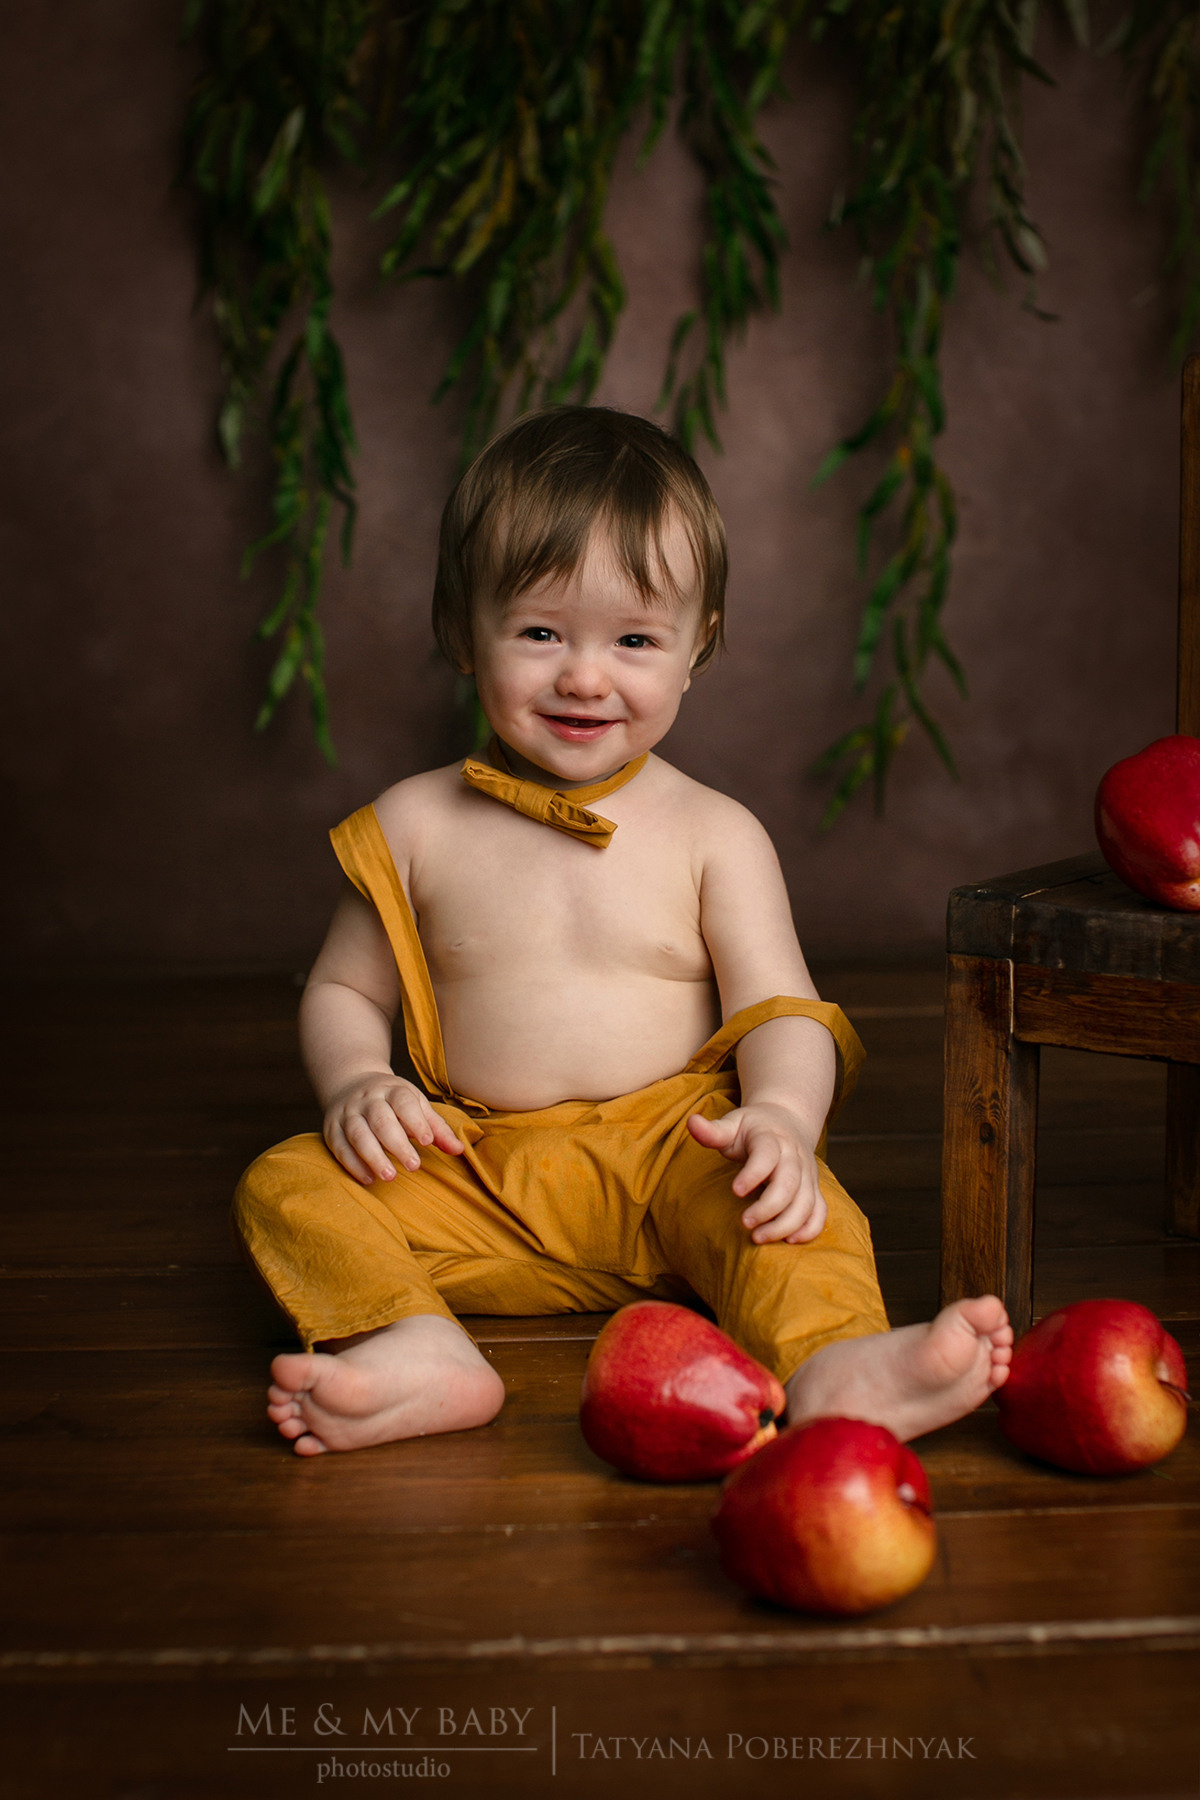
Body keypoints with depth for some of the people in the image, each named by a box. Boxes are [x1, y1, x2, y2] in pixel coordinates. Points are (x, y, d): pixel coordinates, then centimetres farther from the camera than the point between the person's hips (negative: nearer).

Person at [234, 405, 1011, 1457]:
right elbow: (341, 991, 14)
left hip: (666, 1155, -2)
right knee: (287, 1186, -19)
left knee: (770, 1183, -31)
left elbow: (781, 1010, -5)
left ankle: (836, 1365, -52)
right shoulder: (417, 827, 6)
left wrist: (782, 1113, -27)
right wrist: (358, 1085, -9)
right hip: (481, 1184, 2)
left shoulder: (715, 835, 2)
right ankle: (423, 1354, -41)